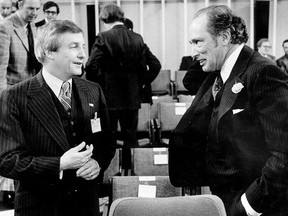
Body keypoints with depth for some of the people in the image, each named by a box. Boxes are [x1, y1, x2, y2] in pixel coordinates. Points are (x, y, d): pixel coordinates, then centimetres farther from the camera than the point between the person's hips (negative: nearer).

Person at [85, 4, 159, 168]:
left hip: (109, 95, -3)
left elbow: (91, 67, -15)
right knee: (131, 138, 13)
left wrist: (99, 85, 0)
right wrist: (140, 84, 13)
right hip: (132, 96, 3)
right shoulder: (138, 39, 0)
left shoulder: (103, 38, -11)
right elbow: (145, 67, 1)